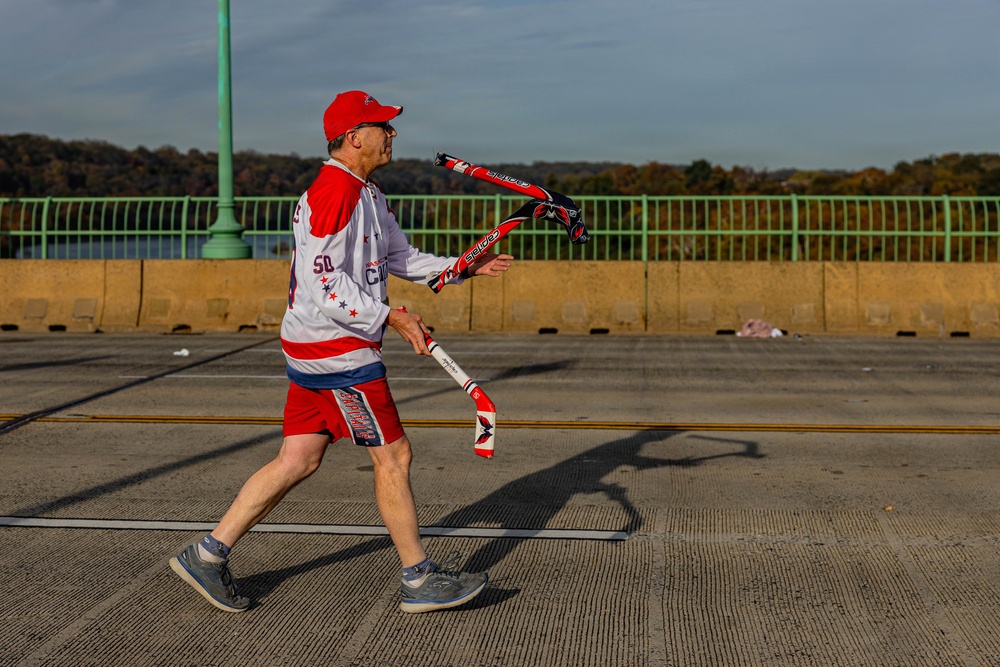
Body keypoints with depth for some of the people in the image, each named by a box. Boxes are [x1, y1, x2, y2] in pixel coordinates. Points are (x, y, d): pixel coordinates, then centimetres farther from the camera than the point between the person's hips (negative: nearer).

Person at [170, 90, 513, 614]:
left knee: (298, 461, 11)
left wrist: (465, 268, 16)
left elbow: (399, 257, 24)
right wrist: (390, 317, -22)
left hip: (316, 348, 10)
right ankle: (420, 580, 9)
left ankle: (208, 555, 16)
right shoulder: (333, 194, -18)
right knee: (393, 454, -2)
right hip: (335, 348, -10)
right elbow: (326, 284, -24)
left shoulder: (368, 195, 16)